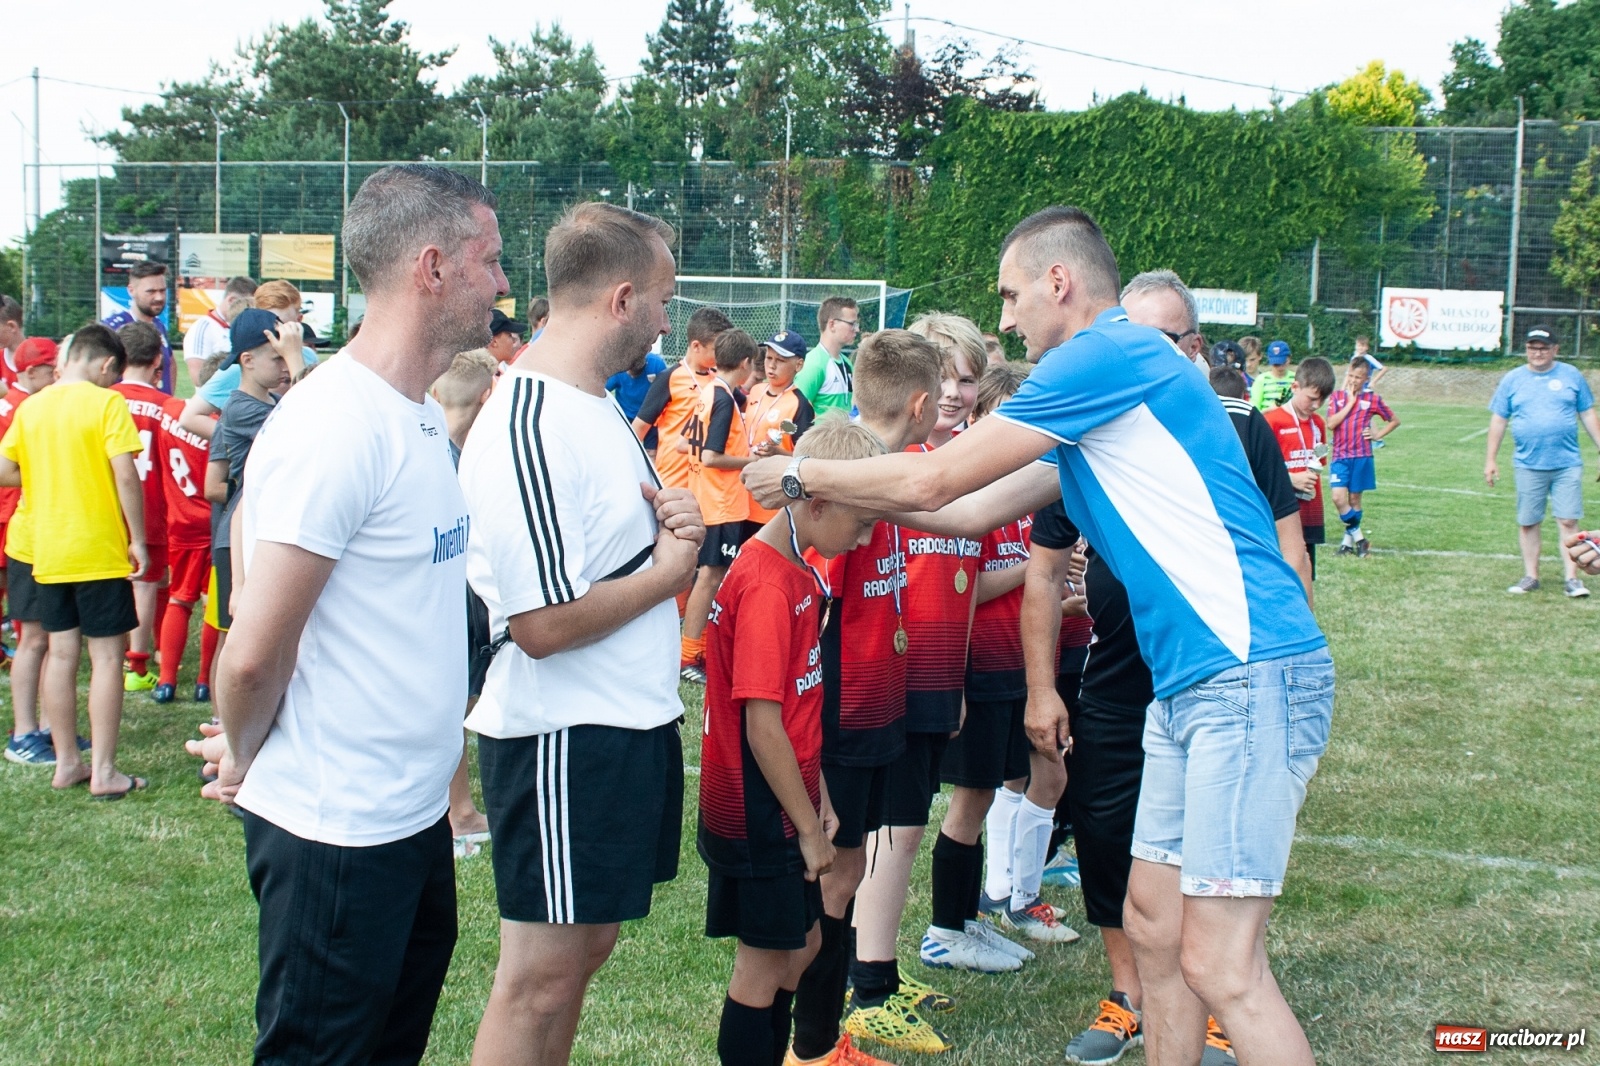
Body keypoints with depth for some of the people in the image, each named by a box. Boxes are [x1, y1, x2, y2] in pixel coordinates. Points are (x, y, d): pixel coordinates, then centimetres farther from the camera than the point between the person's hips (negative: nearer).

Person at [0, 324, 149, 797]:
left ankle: (66, 763, 20)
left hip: (45, 551, 6)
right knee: (107, 655, 1)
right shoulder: (107, 403, -11)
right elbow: (125, 476, -17)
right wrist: (139, 538, -10)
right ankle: (103, 772, 2)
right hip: (99, 551, -6)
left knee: (61, 653, 13)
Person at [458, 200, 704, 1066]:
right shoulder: (527, 429, -22)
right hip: (565, 739, -10)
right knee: (541, 977, 1)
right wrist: (668, 571, -12)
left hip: (630, 722, 10)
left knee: (584, 946, 19)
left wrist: (666, 524, -1)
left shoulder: (597, 404, 9)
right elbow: (545, 624, -25)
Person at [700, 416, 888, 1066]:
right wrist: (808, 826, -15)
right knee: (767, 963, 3)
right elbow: (761, 726, -23)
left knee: (802, 943, 19)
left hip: (786, 800, 9)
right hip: (759, 812, -9)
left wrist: (818, 795, 11)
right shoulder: (767, 585, -22)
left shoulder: (798, 570, 7)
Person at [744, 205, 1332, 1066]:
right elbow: (974, 506, 24)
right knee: (1152, 921, 15)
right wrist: (836, 492, 25)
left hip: (1251, 671, -10)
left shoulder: (1108, 354, -10)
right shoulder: (1107, 375, 21)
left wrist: (800, 477, 6)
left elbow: (931, 481, -8)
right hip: (1188, 681, 10)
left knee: (1219, 961, -10)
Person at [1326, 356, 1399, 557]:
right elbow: (1331, 424, -11)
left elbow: (1394, 421, 14)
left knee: (1354, 499, 6)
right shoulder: (1336, 397, 4)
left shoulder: (1372, 399, 3)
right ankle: (1359, 538, -1)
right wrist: (1350, 403, -10)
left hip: (1362, 457, 0)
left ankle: (1348, 540, 18)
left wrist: (1378, 434, 1)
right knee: (1339, 497, -13)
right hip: (1340, 456, 0)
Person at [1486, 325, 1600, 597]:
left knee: (1568, 521, -4)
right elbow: (1498, 420, 8)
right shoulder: (1512, 380, 6)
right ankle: (1530, 576, 16)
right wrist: (1491, 459, 5)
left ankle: (1572, 579, 0)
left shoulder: (1571, 376, 6)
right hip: (1528, 465, 1)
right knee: (1527, 523, 5)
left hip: (1567, 464, -1)